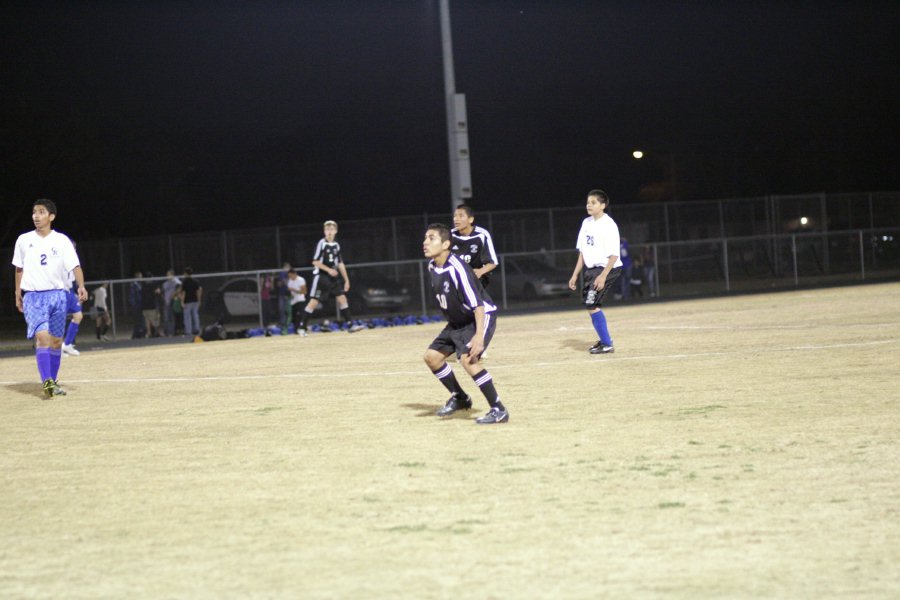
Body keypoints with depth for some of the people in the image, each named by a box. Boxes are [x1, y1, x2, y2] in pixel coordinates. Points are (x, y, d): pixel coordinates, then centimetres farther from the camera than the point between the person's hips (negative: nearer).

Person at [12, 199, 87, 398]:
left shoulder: (62, 241, 0)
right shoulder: (24, 240, 5)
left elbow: (75, 266, -7)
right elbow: (19, 269, 15)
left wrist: (81, 286, -23)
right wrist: (18, 294, 13)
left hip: (57, 294, 1)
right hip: (33, 296, -1)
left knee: (56, 340, 6)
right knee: (42, 336, -18)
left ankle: (53, 382, 18)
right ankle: (47, 382, -24)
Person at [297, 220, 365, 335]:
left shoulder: (336, 245, 10)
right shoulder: (321, 243, -9)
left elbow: (340, 264, 15)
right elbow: (315, 262, -11)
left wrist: (346, 280, 13)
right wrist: (328, 269, -21)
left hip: (333, 278, 6)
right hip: (320, 277, -6)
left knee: (342, 298, 1)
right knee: (314, 301, -9)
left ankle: (350, 325, 3)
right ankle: (302, 327, -4)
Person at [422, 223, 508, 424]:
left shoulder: (456, 268, -27)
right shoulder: (432, 267, -2)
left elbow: (477, 304, -31)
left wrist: (479, 335, -38)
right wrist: (450, 320, 21)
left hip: (481, 317, -9)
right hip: (457, 322, 9)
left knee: (467, 359, -27)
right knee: (431, 356, 9)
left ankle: (499, 410, -18)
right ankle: (459, 398, 28)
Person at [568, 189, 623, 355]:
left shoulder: (608, 225, -15)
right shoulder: (587, 223, 8)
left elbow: (614, 255, -18)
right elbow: (582, 251, 14)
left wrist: (603, 276, -26)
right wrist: (575, 274, 12)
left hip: (607, 268, -8)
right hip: (590, 268, 8)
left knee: (592, 305, -15)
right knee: (592, 305, 14)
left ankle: (607, 344, -7)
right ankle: (604, 340, 30)